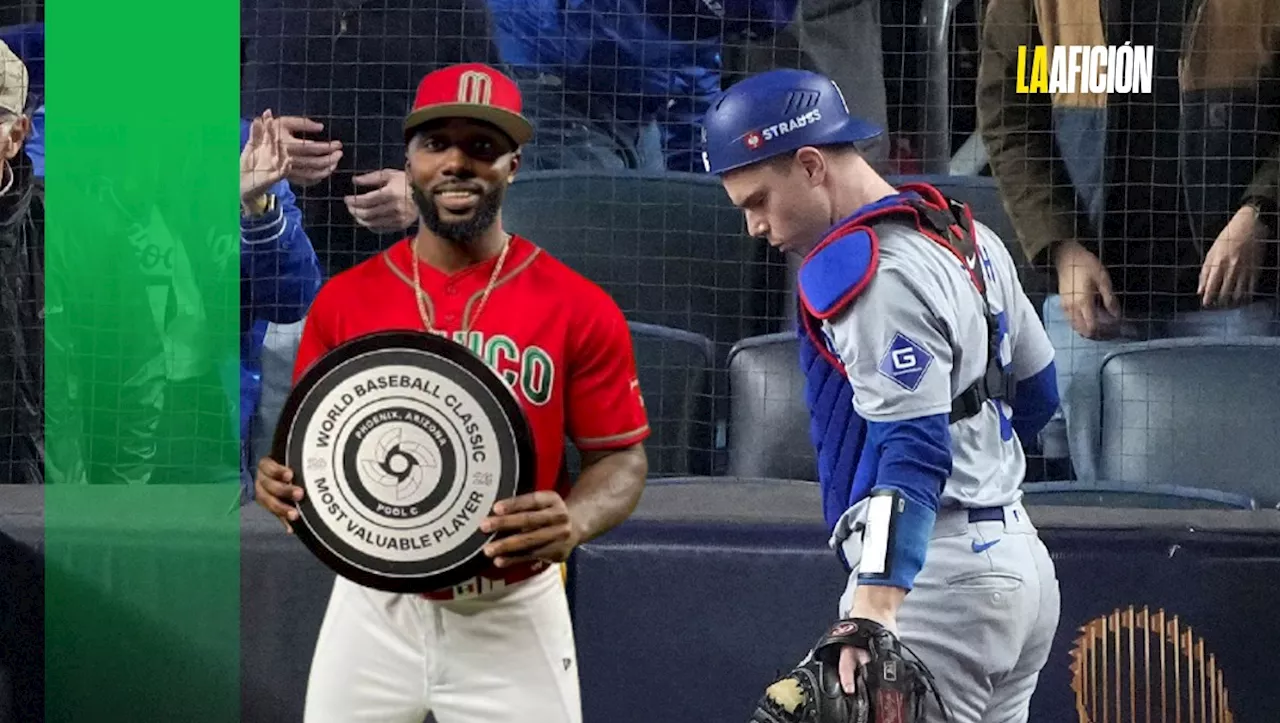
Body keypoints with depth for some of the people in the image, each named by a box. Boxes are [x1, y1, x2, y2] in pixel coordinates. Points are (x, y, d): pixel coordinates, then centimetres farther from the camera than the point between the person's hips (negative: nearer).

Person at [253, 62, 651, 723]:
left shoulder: (580, 309, -6)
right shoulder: (343, 301, 1)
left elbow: (620, 458, -2)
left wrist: (574, 521, -24)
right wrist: (283, 479, -14)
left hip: (512, 615, -2)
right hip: (372, 608, 2)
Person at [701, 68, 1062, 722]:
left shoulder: (880, 276, -17)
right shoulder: (968, 234, 12)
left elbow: (914, 450, -27)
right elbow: (1034, 387, 22)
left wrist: (874, 608, -35)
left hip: (937, 575, -10)